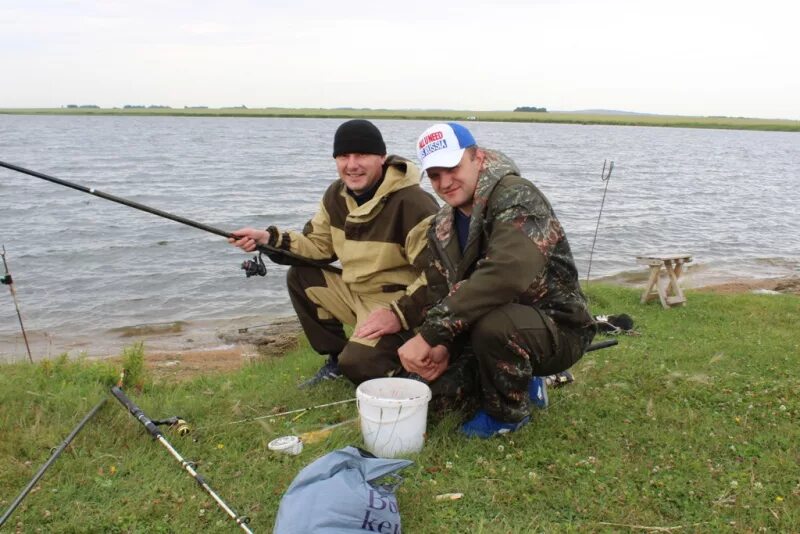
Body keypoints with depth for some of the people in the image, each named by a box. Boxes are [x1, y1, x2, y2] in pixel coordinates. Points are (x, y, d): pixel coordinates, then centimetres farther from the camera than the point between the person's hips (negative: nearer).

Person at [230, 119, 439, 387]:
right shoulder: (337, 195, 3)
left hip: (400, 303, -8)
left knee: (358, 363, -28)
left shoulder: (413, 204, -24)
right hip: (356, 292, 8)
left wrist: (399, 314, -32)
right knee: (299, 277, 2)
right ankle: (336, 358, 11)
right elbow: (319, 245, 9)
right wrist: (269, 239, -6)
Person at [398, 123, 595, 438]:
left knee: (493, 324, -36)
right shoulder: (441, 227, 4)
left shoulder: (515, 197, -24)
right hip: (497, 322, 8)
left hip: (558, 329, -8)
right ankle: (522, 382, 17)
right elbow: (441, 296, 6)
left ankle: (508, 412, -7)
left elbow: (504, 277, -39)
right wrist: (441, 344, -16)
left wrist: (430, 335, -37)